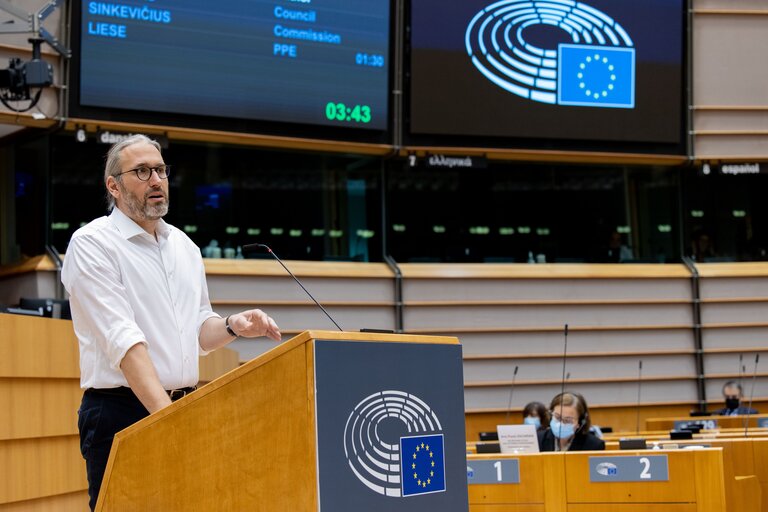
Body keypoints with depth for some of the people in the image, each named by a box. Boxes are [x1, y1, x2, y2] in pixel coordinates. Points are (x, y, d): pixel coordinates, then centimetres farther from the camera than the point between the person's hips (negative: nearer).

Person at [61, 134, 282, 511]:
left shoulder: (185, 247, 15)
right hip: (121, 412, -6)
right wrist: (167, 414, -27)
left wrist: (233, 327, -2)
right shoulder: (92, 244, -8)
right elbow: (123, 340, -18)